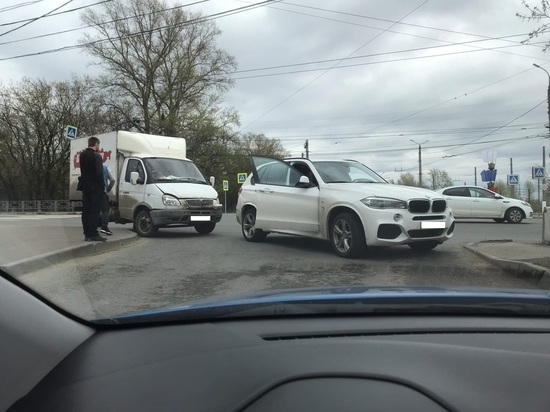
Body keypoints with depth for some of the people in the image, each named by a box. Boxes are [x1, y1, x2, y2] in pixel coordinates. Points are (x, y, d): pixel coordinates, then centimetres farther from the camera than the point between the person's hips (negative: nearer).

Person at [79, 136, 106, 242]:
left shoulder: (82, 155, 10)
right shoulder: (96, 156, -13)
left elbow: (83, 171, 13)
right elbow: (99, 173, -14)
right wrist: (102, 186, -7)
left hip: (85, 186, 7)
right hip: (95, 187, -7)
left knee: (86, 211, 8)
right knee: (94, 211, -6)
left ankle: (87, 234, 12)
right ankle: (93, 234, -7)